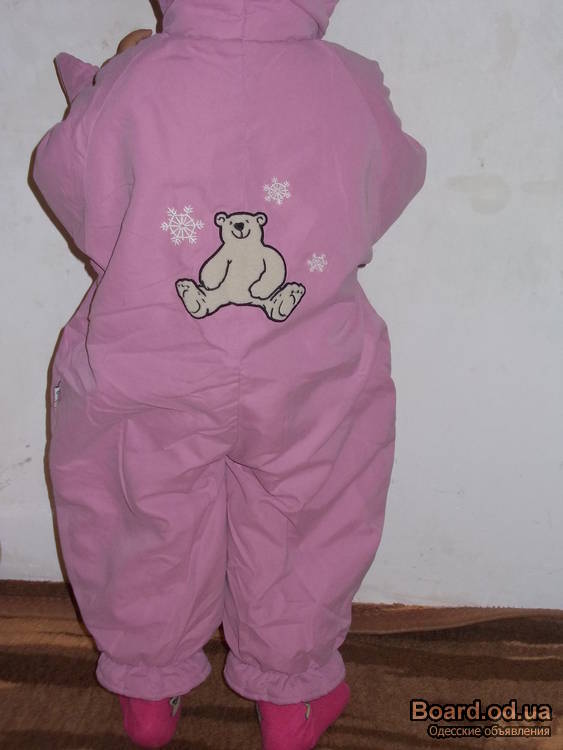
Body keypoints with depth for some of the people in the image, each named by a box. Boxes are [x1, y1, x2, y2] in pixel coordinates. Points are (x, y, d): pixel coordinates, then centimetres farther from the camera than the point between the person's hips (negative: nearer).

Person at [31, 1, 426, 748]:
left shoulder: (131, 83, -18)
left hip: (147, 381, 0)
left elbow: (67, 182, -1)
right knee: (297, 532, 20)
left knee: (152, 531, 21)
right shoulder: (349, 85, -14)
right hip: (305, 385, 1)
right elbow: (393, 181, 6)